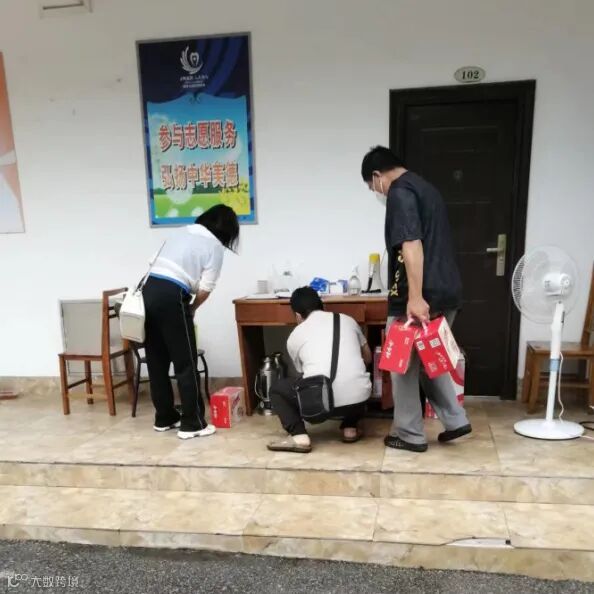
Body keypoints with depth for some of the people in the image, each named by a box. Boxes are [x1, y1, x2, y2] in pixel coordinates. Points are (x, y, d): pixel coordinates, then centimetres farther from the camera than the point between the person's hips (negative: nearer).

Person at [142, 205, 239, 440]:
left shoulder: (181, 232, 21)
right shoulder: (215, 246, 2)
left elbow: (159, 264, 17)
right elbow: (205, 288, -3)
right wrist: (191, 309, 15)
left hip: (148, 291, 8)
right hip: (171, 298, -7)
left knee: (157, 361, 15)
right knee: (186, 364, 3)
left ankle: (164, 418, 27)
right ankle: (192, 424, 10)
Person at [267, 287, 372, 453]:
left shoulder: (294, 336, 13)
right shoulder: (347, 320, 17)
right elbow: (367, 358, 29)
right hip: (357, 399, 3)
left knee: (276, 389, 24)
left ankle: (299, 436, 7)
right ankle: (350, 428, 21)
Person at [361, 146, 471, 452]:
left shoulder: (400, 192, -12)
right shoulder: (426, 188, 18)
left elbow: (412, 245, -23)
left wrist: (415, 298, -27)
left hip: (421, 296, -9)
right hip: (447, 291, 9)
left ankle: (410, 435, 16)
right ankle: (455, 420, 22)